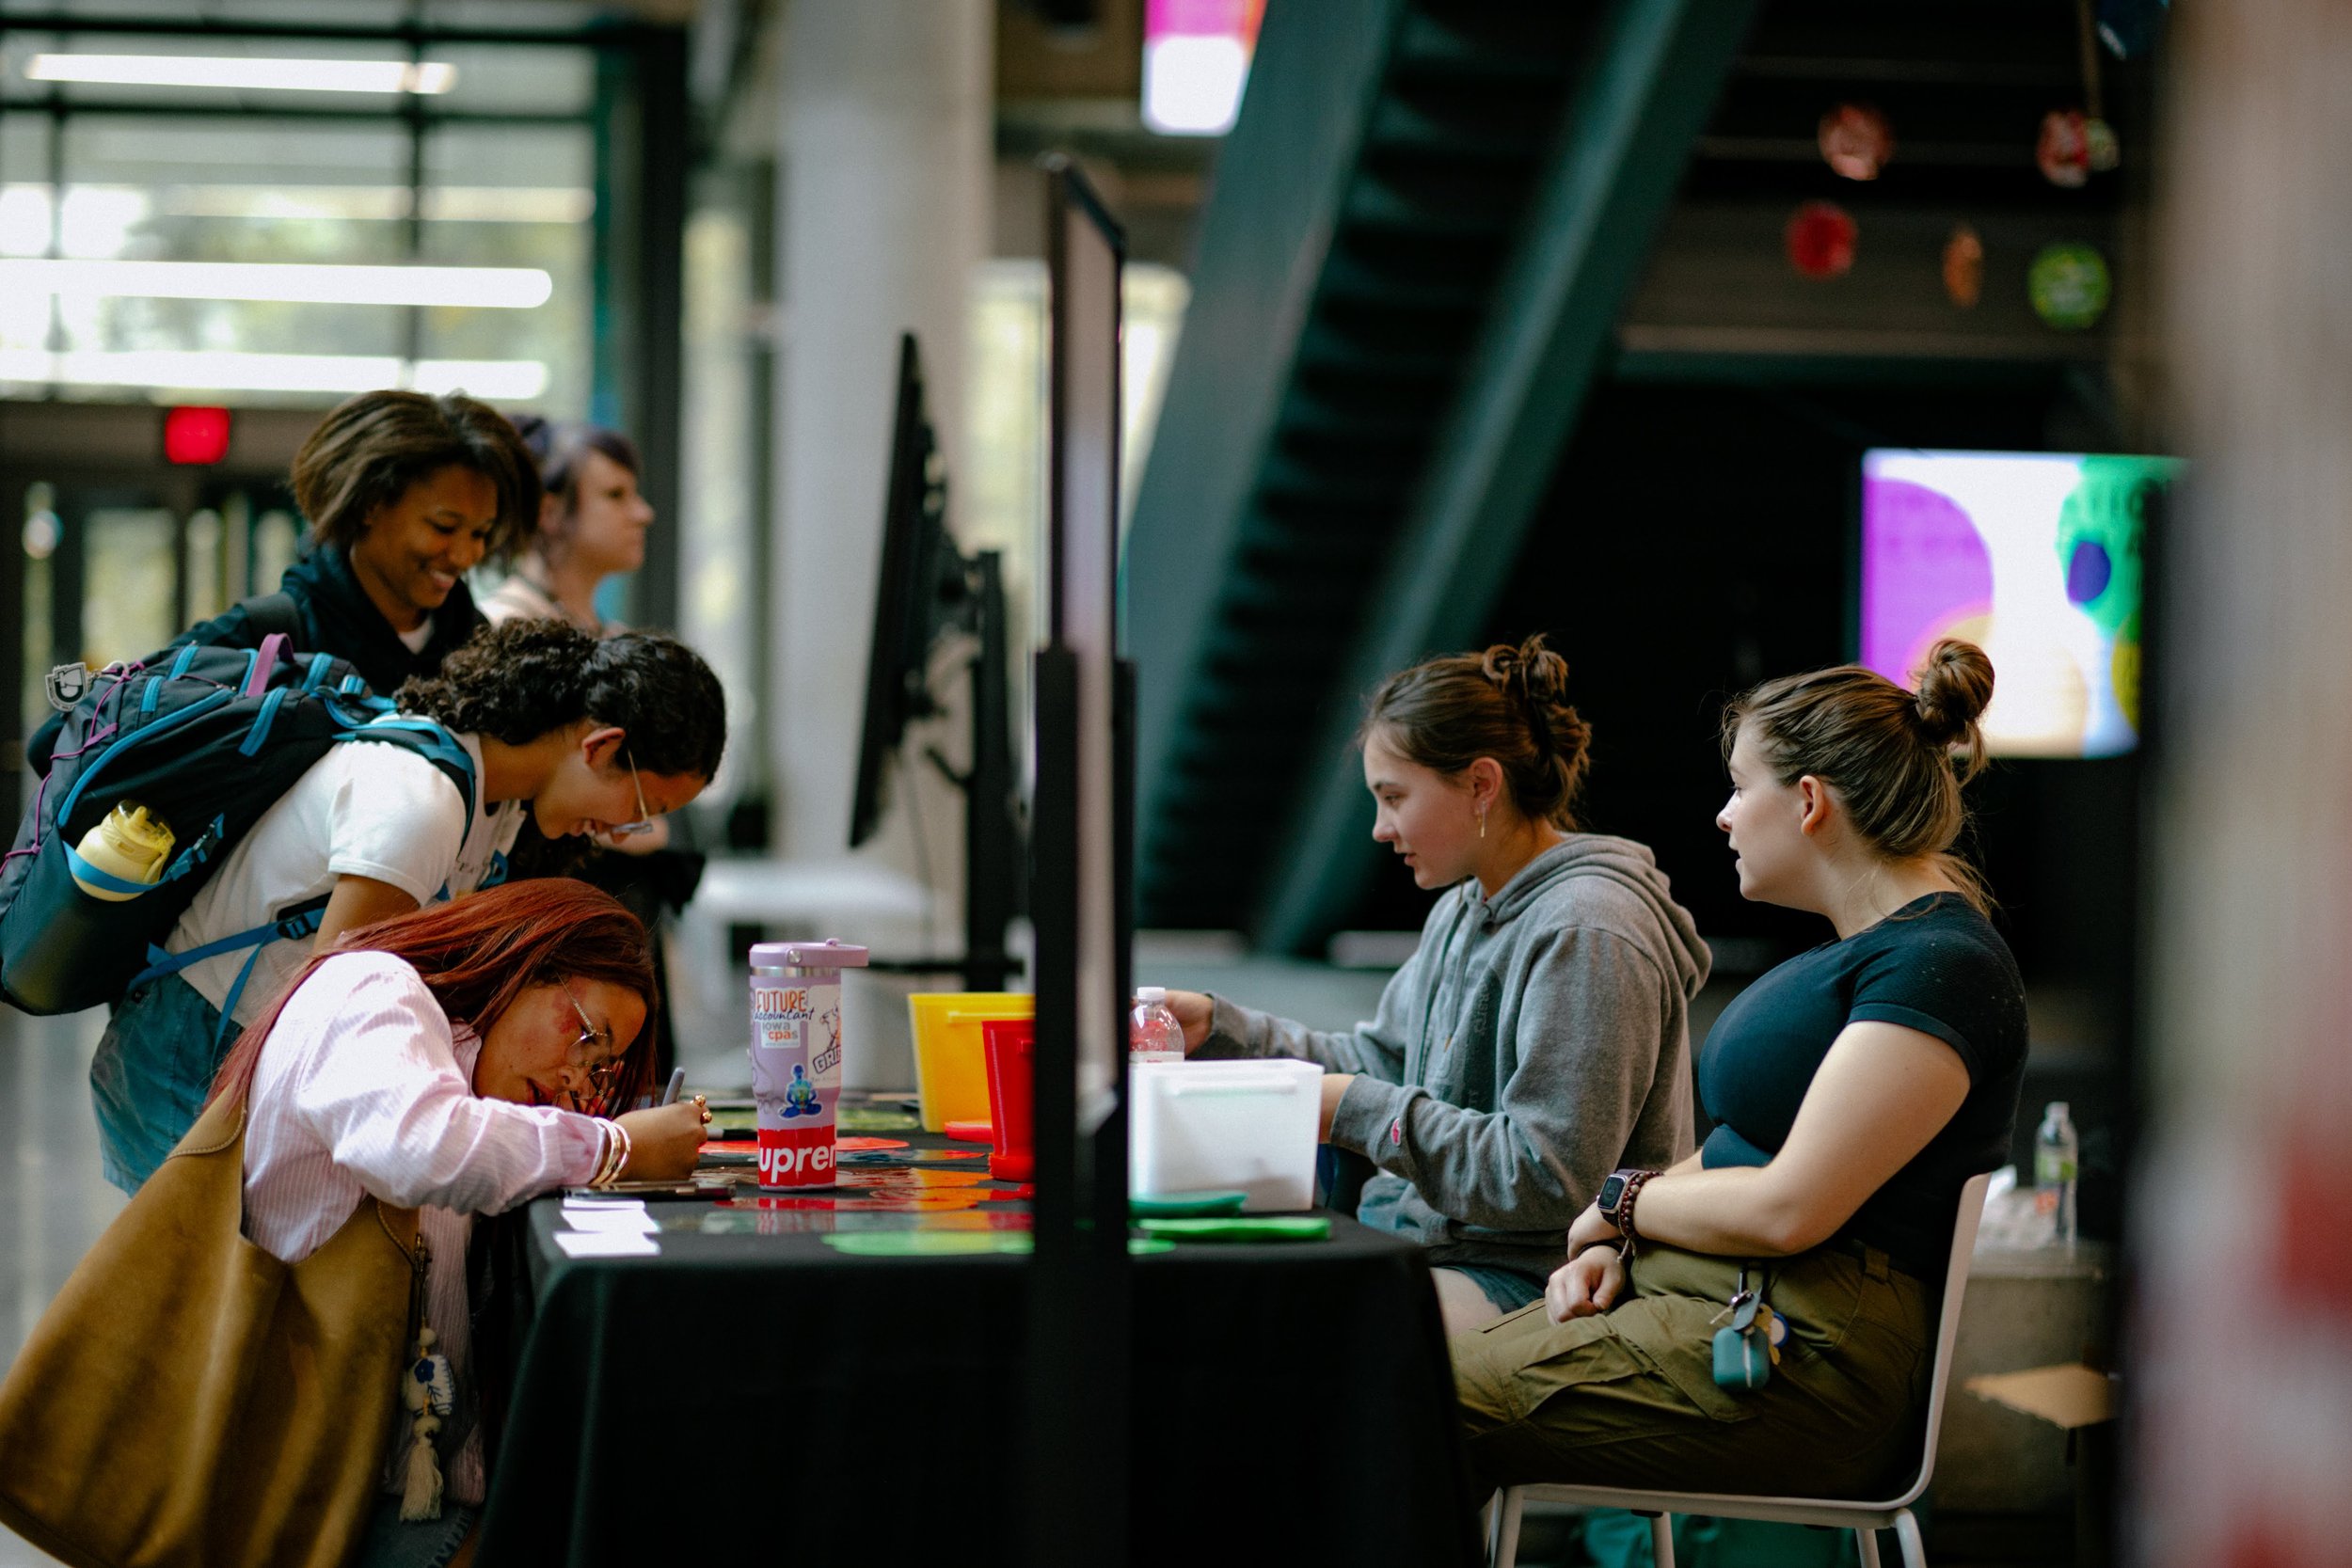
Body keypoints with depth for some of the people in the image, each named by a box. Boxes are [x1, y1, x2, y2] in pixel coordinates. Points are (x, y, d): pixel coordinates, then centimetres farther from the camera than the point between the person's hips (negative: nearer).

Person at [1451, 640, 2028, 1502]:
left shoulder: (1939, 965, -13)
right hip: (1718, 1302, 10)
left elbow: (1786, 1209, -20)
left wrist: (1621, 1203, -3)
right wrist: (1618, 1244, 3)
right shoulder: (1857, 946, 20)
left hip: (1805, 1359, -10)